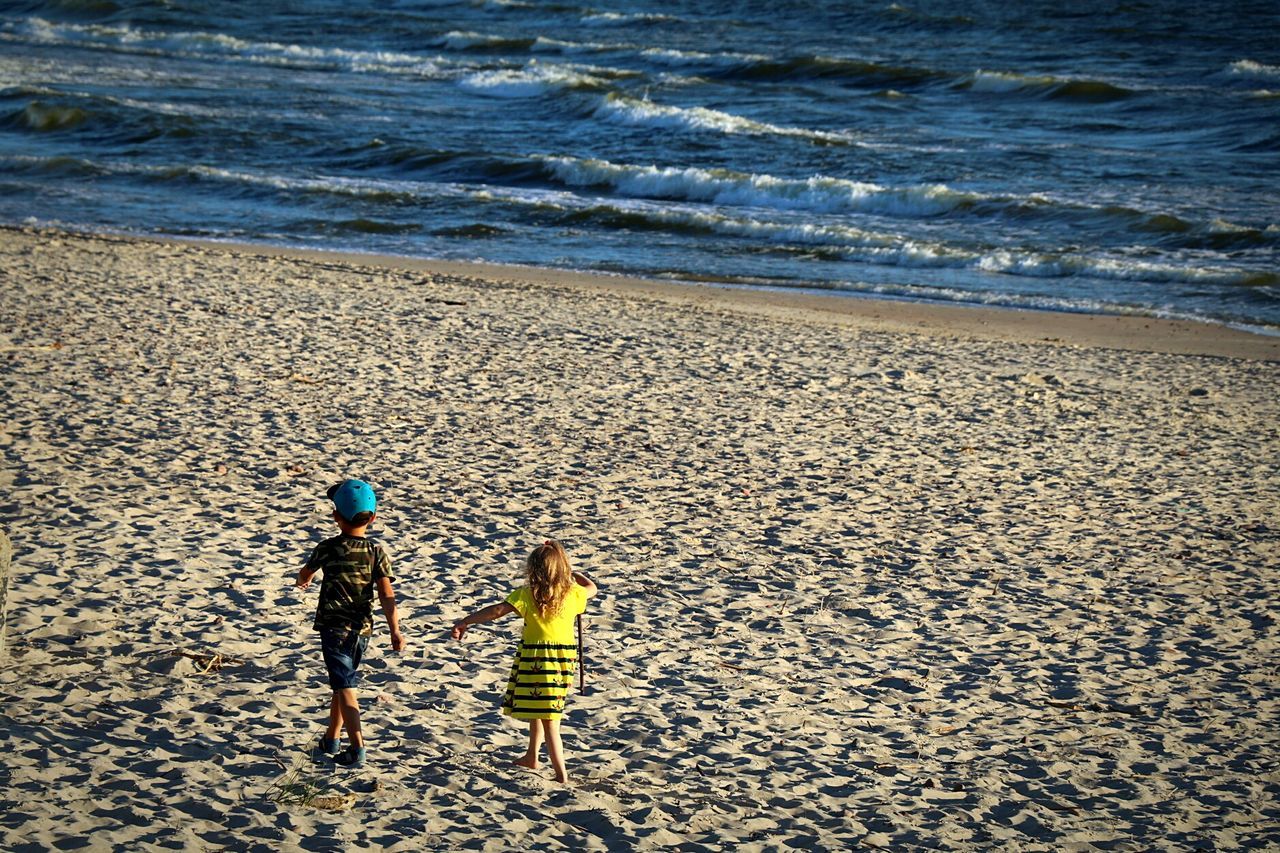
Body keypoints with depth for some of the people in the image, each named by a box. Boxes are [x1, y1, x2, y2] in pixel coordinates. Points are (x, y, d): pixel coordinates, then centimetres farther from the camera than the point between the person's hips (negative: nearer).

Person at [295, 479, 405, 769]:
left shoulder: (327, 548, -8)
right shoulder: (377, 552, -4)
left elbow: (305, 574, 13)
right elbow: (386, 594, -12)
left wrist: (303, 580, 38)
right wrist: (395, 631, -12)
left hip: (334, 627, -4)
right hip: (363, 628, 4)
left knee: (344, 686, -5)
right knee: (342, 682, 19)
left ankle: (357, 749, -13)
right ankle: (331, 740, 30)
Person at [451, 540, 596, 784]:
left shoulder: (526, 594, -11)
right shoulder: (572, 593, -1)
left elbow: (497, 610, -18)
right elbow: (591, 588, 20)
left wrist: (465, 623, -15)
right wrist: (574, 574, 35)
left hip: (536, 658, -5)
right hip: (564, 657, 5)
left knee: (547, 720, -3)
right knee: (539, 709, 24)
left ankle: (561, 774, -9)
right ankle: (532, 757, 40)